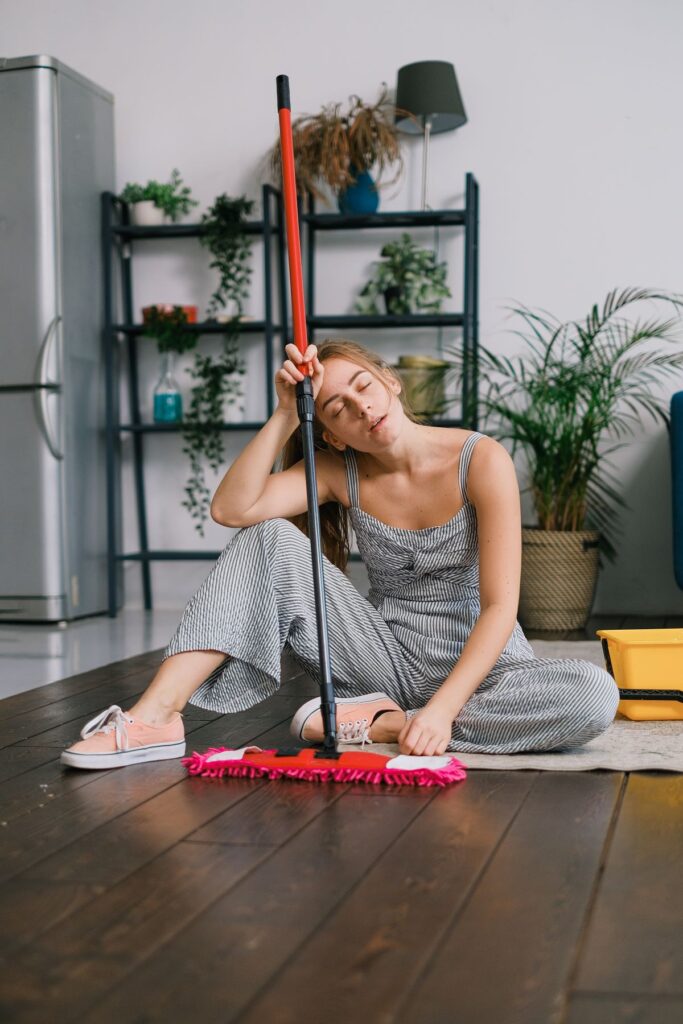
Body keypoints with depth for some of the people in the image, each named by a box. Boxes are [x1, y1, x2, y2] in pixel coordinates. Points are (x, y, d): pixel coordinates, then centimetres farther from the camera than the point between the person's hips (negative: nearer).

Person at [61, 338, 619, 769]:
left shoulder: (481, 461, -14)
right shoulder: (340, 470, -2)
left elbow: (500, 607, -19)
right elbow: (231, 508, -18)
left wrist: (441, 709, -30)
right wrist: (287, 415, -22)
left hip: (476, 662, -2)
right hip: (388, 658, 2)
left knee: (595, 695, -35)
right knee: (271, 540, -16)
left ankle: (383, 724, -26)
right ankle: (157, 716, -23)